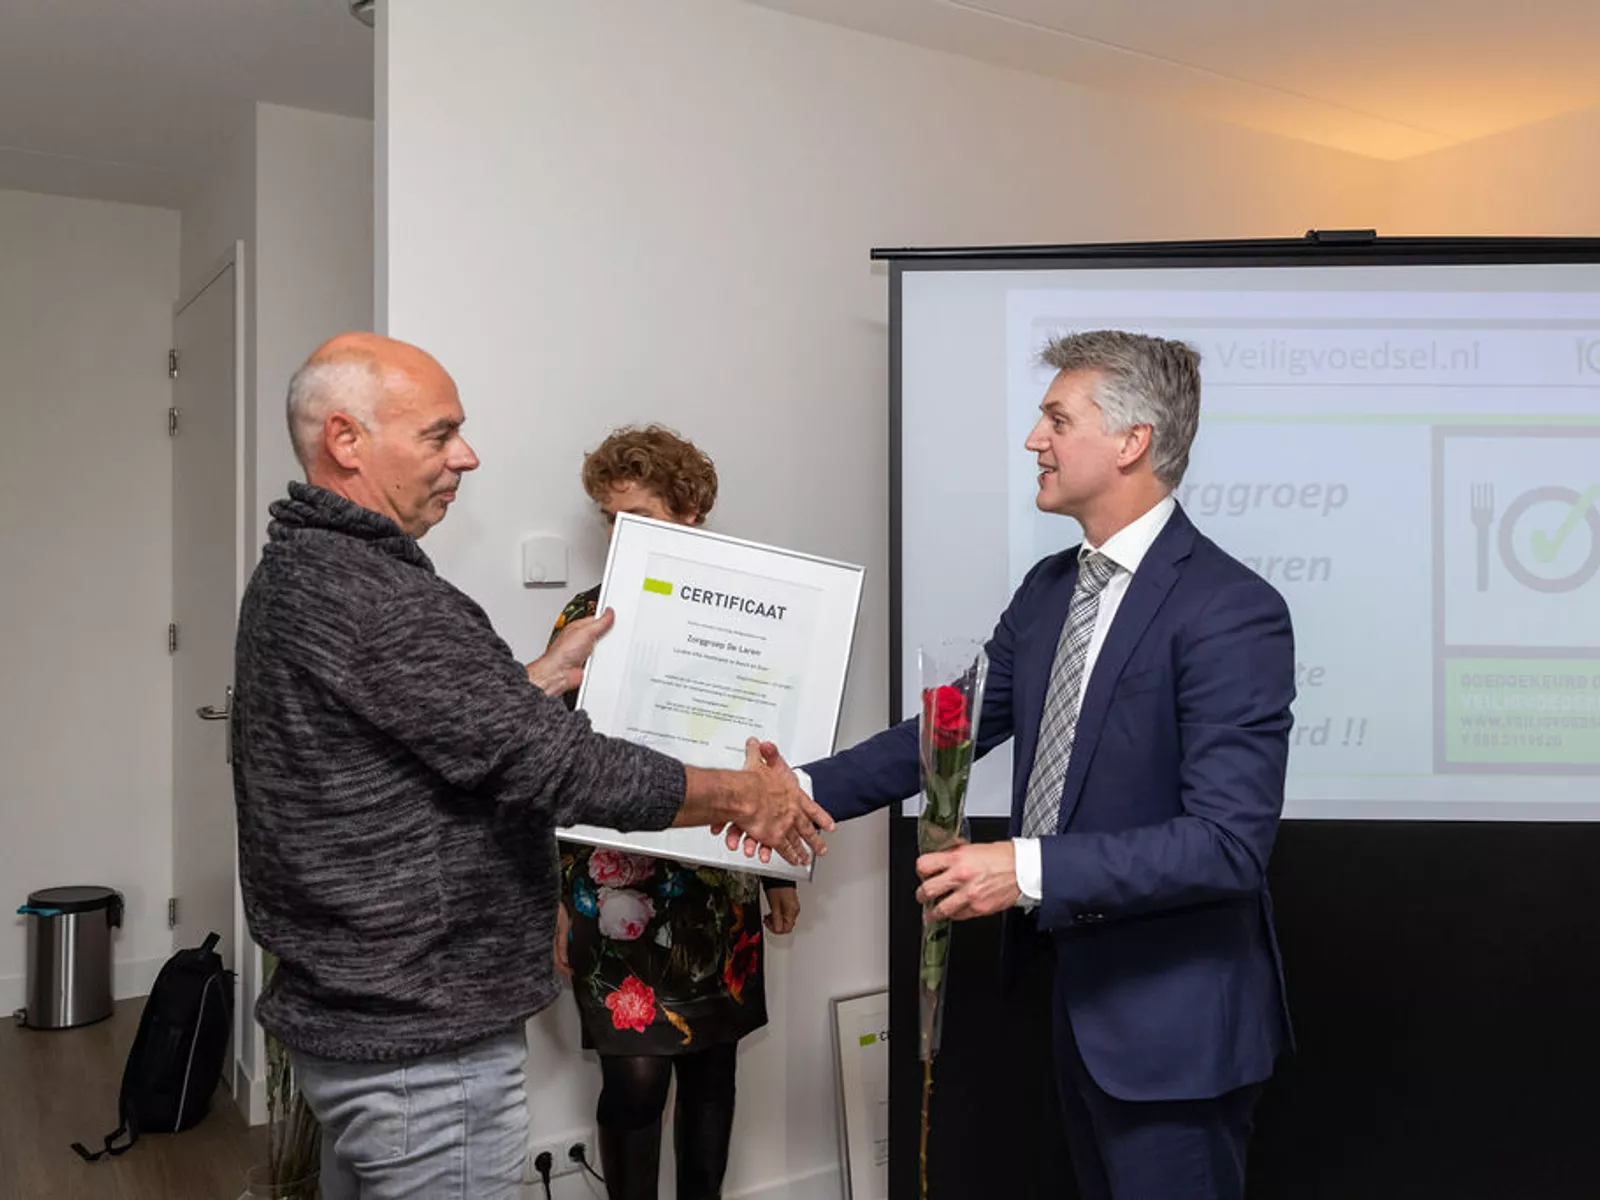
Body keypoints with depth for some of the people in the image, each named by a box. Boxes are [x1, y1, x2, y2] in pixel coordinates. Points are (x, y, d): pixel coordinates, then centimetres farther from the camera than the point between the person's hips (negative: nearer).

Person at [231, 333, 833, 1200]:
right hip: (425, 1046, -10)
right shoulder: (381, 599, -25)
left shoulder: (290, 575, 8)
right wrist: (746, 792, -13)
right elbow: (552, 764, -24)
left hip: (341, 1014, 10)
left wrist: (553, 672, 16)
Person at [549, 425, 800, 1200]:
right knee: (635, 1075, -1)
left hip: (720, 885, 3)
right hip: (619, 886, -2)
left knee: (712, 1065, 13)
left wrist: (781, 872, 10)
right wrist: (550, 898, -4)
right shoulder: (587, 617, -3)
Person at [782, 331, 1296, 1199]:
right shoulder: (1049, 588, 5)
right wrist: (810, 790, -3)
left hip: (1172, 1017, -7)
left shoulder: (1231, 611, -21)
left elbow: (1229, 841, -26)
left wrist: (1029, 869, -30)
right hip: (1080, 990, 8)